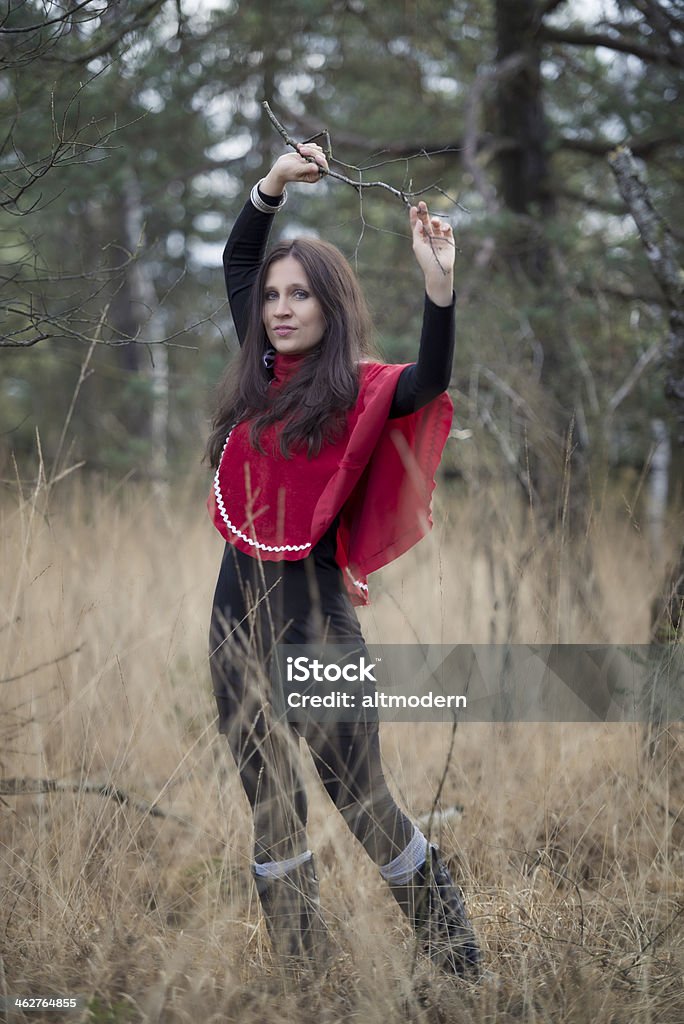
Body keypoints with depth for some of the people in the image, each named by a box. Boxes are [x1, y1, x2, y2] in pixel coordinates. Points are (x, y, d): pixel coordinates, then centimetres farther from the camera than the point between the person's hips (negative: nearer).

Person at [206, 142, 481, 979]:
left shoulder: (358, 391, -8)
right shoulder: (263, 374, 7)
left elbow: (430, 381, -30)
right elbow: (235, 260, 18)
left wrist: (438, 285, -42)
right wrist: (275, 183, 7)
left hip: (315, 613, -5)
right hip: (239, 605, 6)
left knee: (361, 799, -2)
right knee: (269, 813, 10)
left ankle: (461, 964, 11)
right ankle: (300, 966, 21)